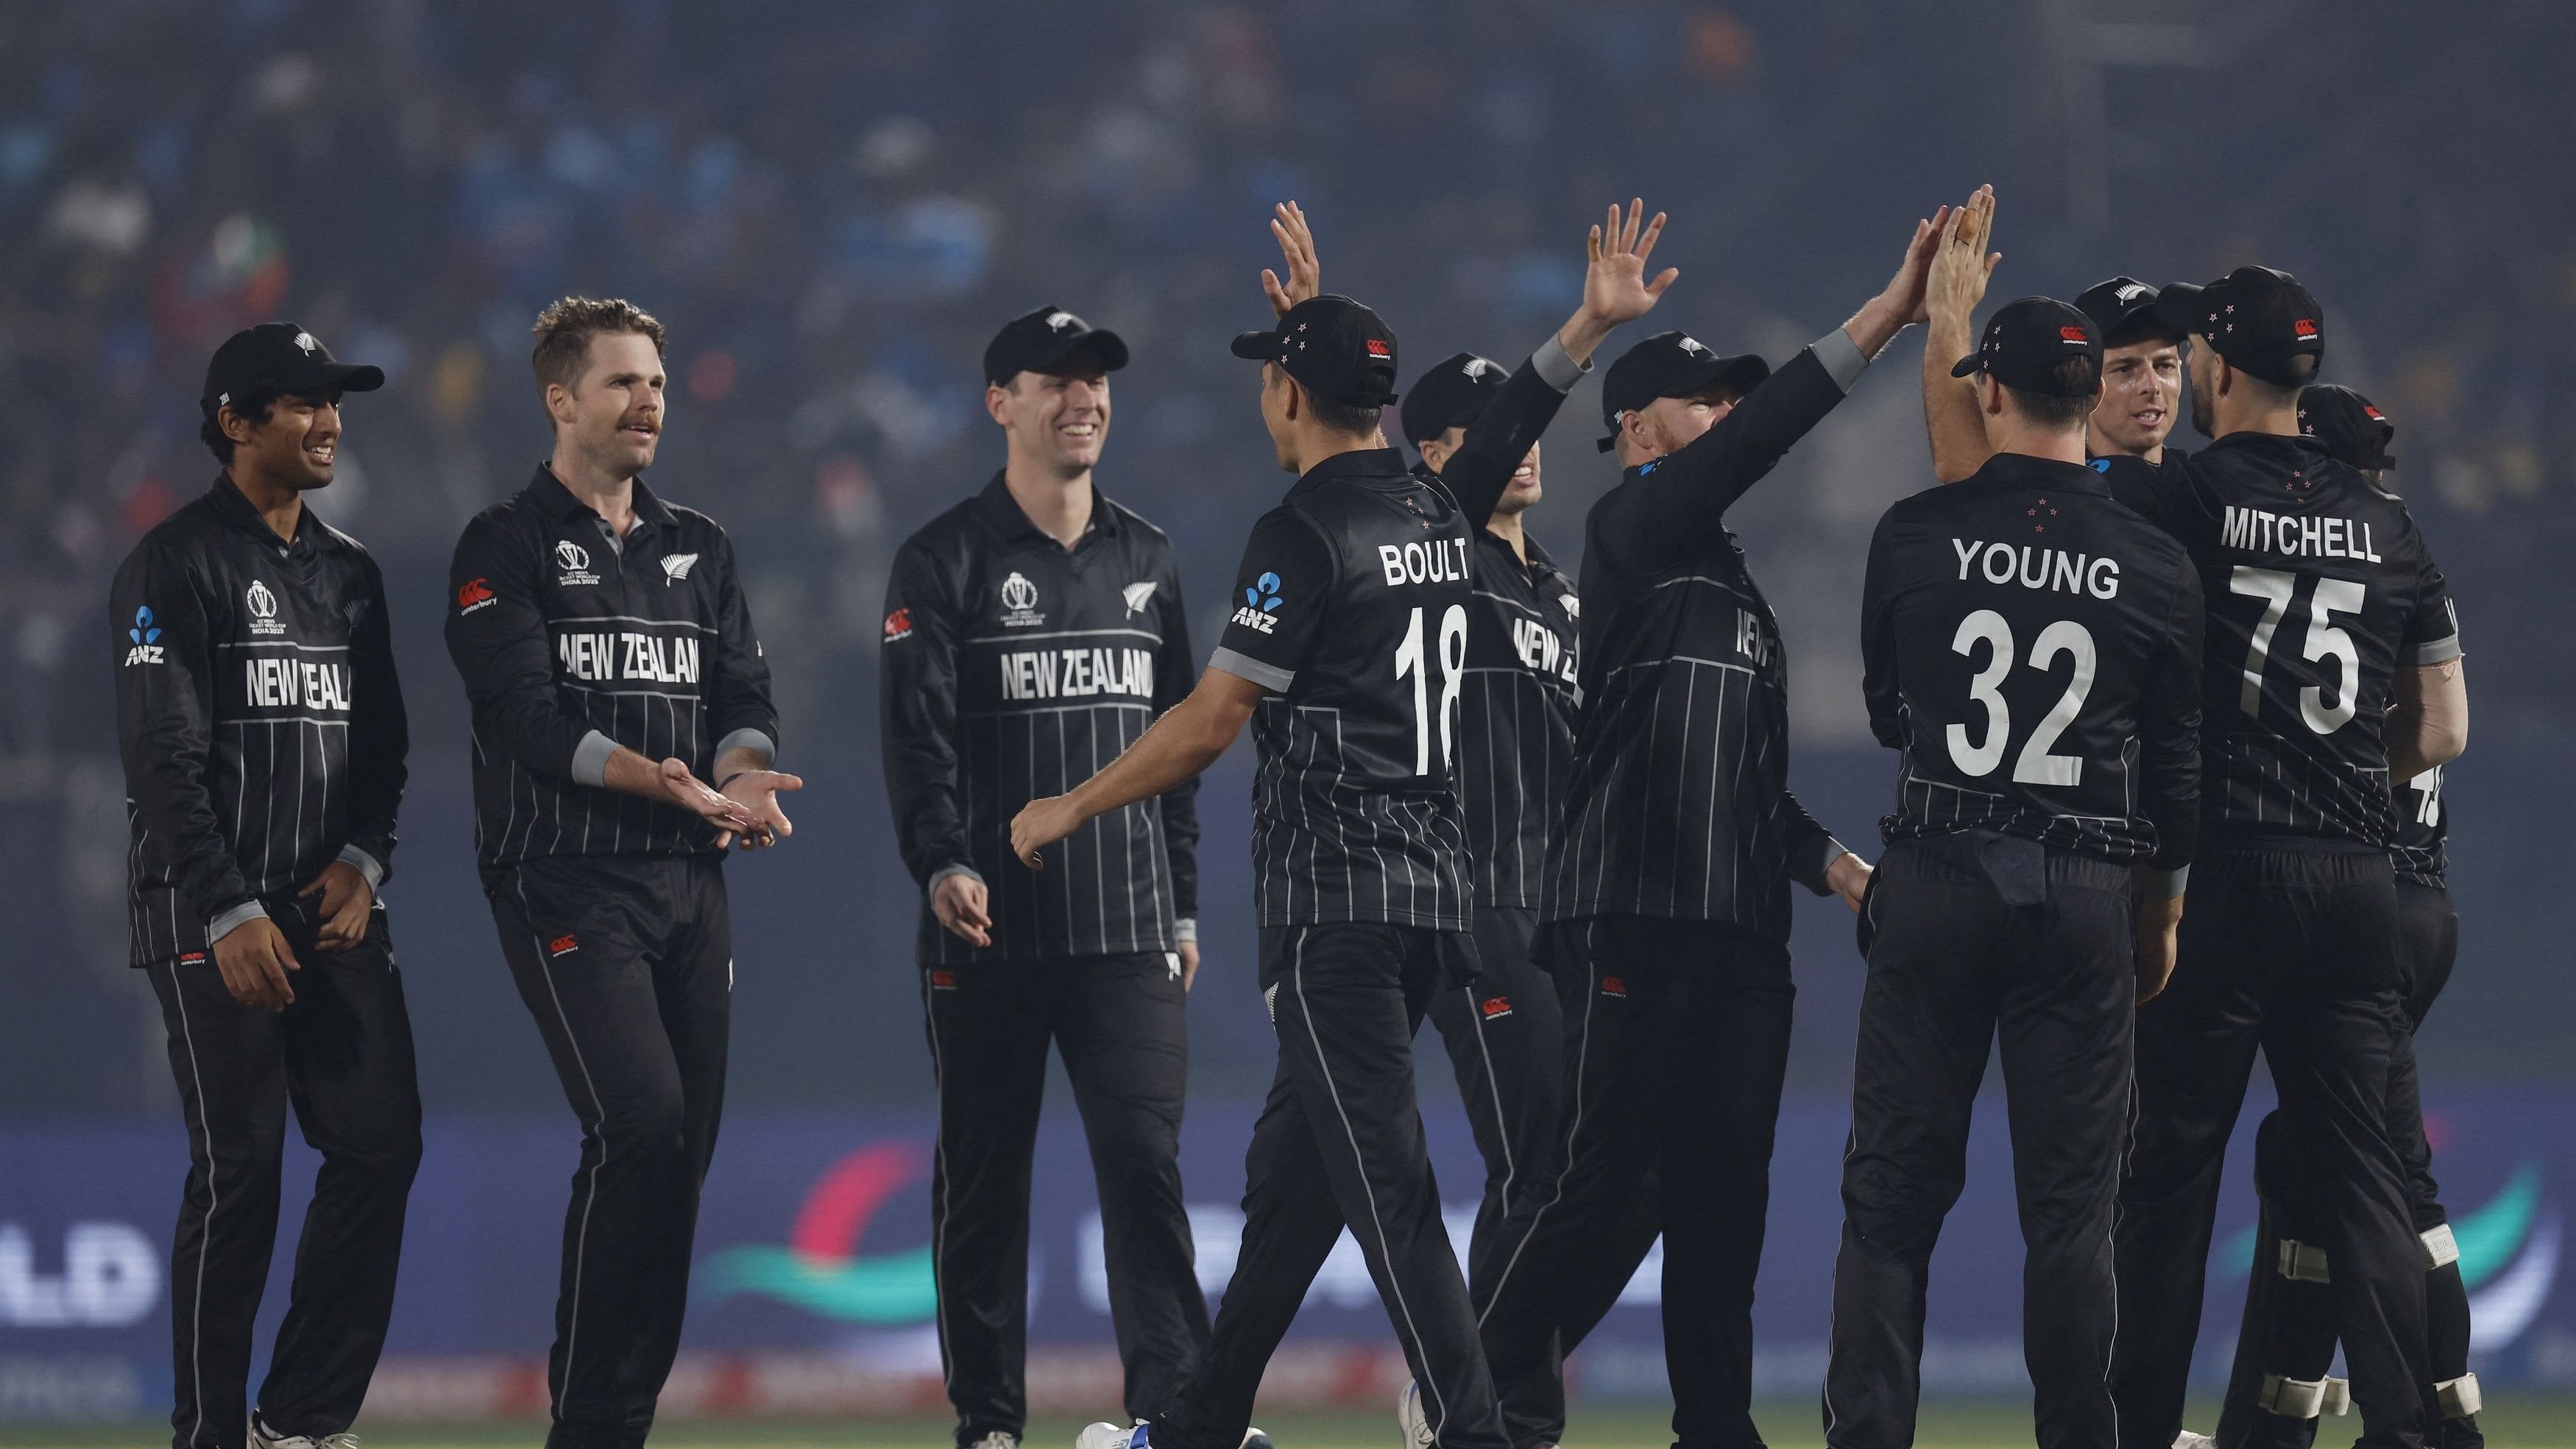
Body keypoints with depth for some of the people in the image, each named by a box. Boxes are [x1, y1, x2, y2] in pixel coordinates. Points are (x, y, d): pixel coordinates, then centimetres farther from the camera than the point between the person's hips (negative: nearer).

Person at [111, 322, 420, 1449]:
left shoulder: (350, 573, 17)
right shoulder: (177, 564, -4)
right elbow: (163, 757, -11)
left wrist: (364, 860, 1)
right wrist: (231, 912, -17)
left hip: (336, 908, 6)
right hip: (208, 921, -6)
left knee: (381, 1144, -2)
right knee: (240, 1166, -8)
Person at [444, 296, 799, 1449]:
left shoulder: (699, 549, 18)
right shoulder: (507, 549, -1)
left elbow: (743, 697, 10)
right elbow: (529, 719, -13)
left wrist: (744, 774, -14)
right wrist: (660, 779, -26)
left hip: (689, 880, 6)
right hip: (565, 880, -6)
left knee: (687, 1141, 3)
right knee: (640, 1121, -19)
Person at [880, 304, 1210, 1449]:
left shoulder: (1147, 562, 14)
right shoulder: (946, 561, -1)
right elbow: (917, 733, -11)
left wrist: (1182, 904, 14)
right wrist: (942, 863, -26)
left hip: (1126, 927, 3)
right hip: (988, 928, -3)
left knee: (1145, 1159, -7)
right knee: (982, 1172, 3)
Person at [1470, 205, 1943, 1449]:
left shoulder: (1732, 576, 24)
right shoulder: (1631, 531, -2)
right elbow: (1756, 440, -18)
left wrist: (1826, 861, 11)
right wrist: (1883, 319, -22)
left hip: (1741, 923, 8)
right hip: (1629, 911, -8)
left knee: (1727, 1183, 6)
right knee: (1601, 1163, -11)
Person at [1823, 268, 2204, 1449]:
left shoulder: (1916, 535, -3)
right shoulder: (2157, 569, -1)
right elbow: (2176, 771, 5)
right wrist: (2162, 915, 18)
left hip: (1932, 878, 0)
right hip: (2085, 900, 0)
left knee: (1892, 1192, 4)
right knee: (2072, 1204, 3)